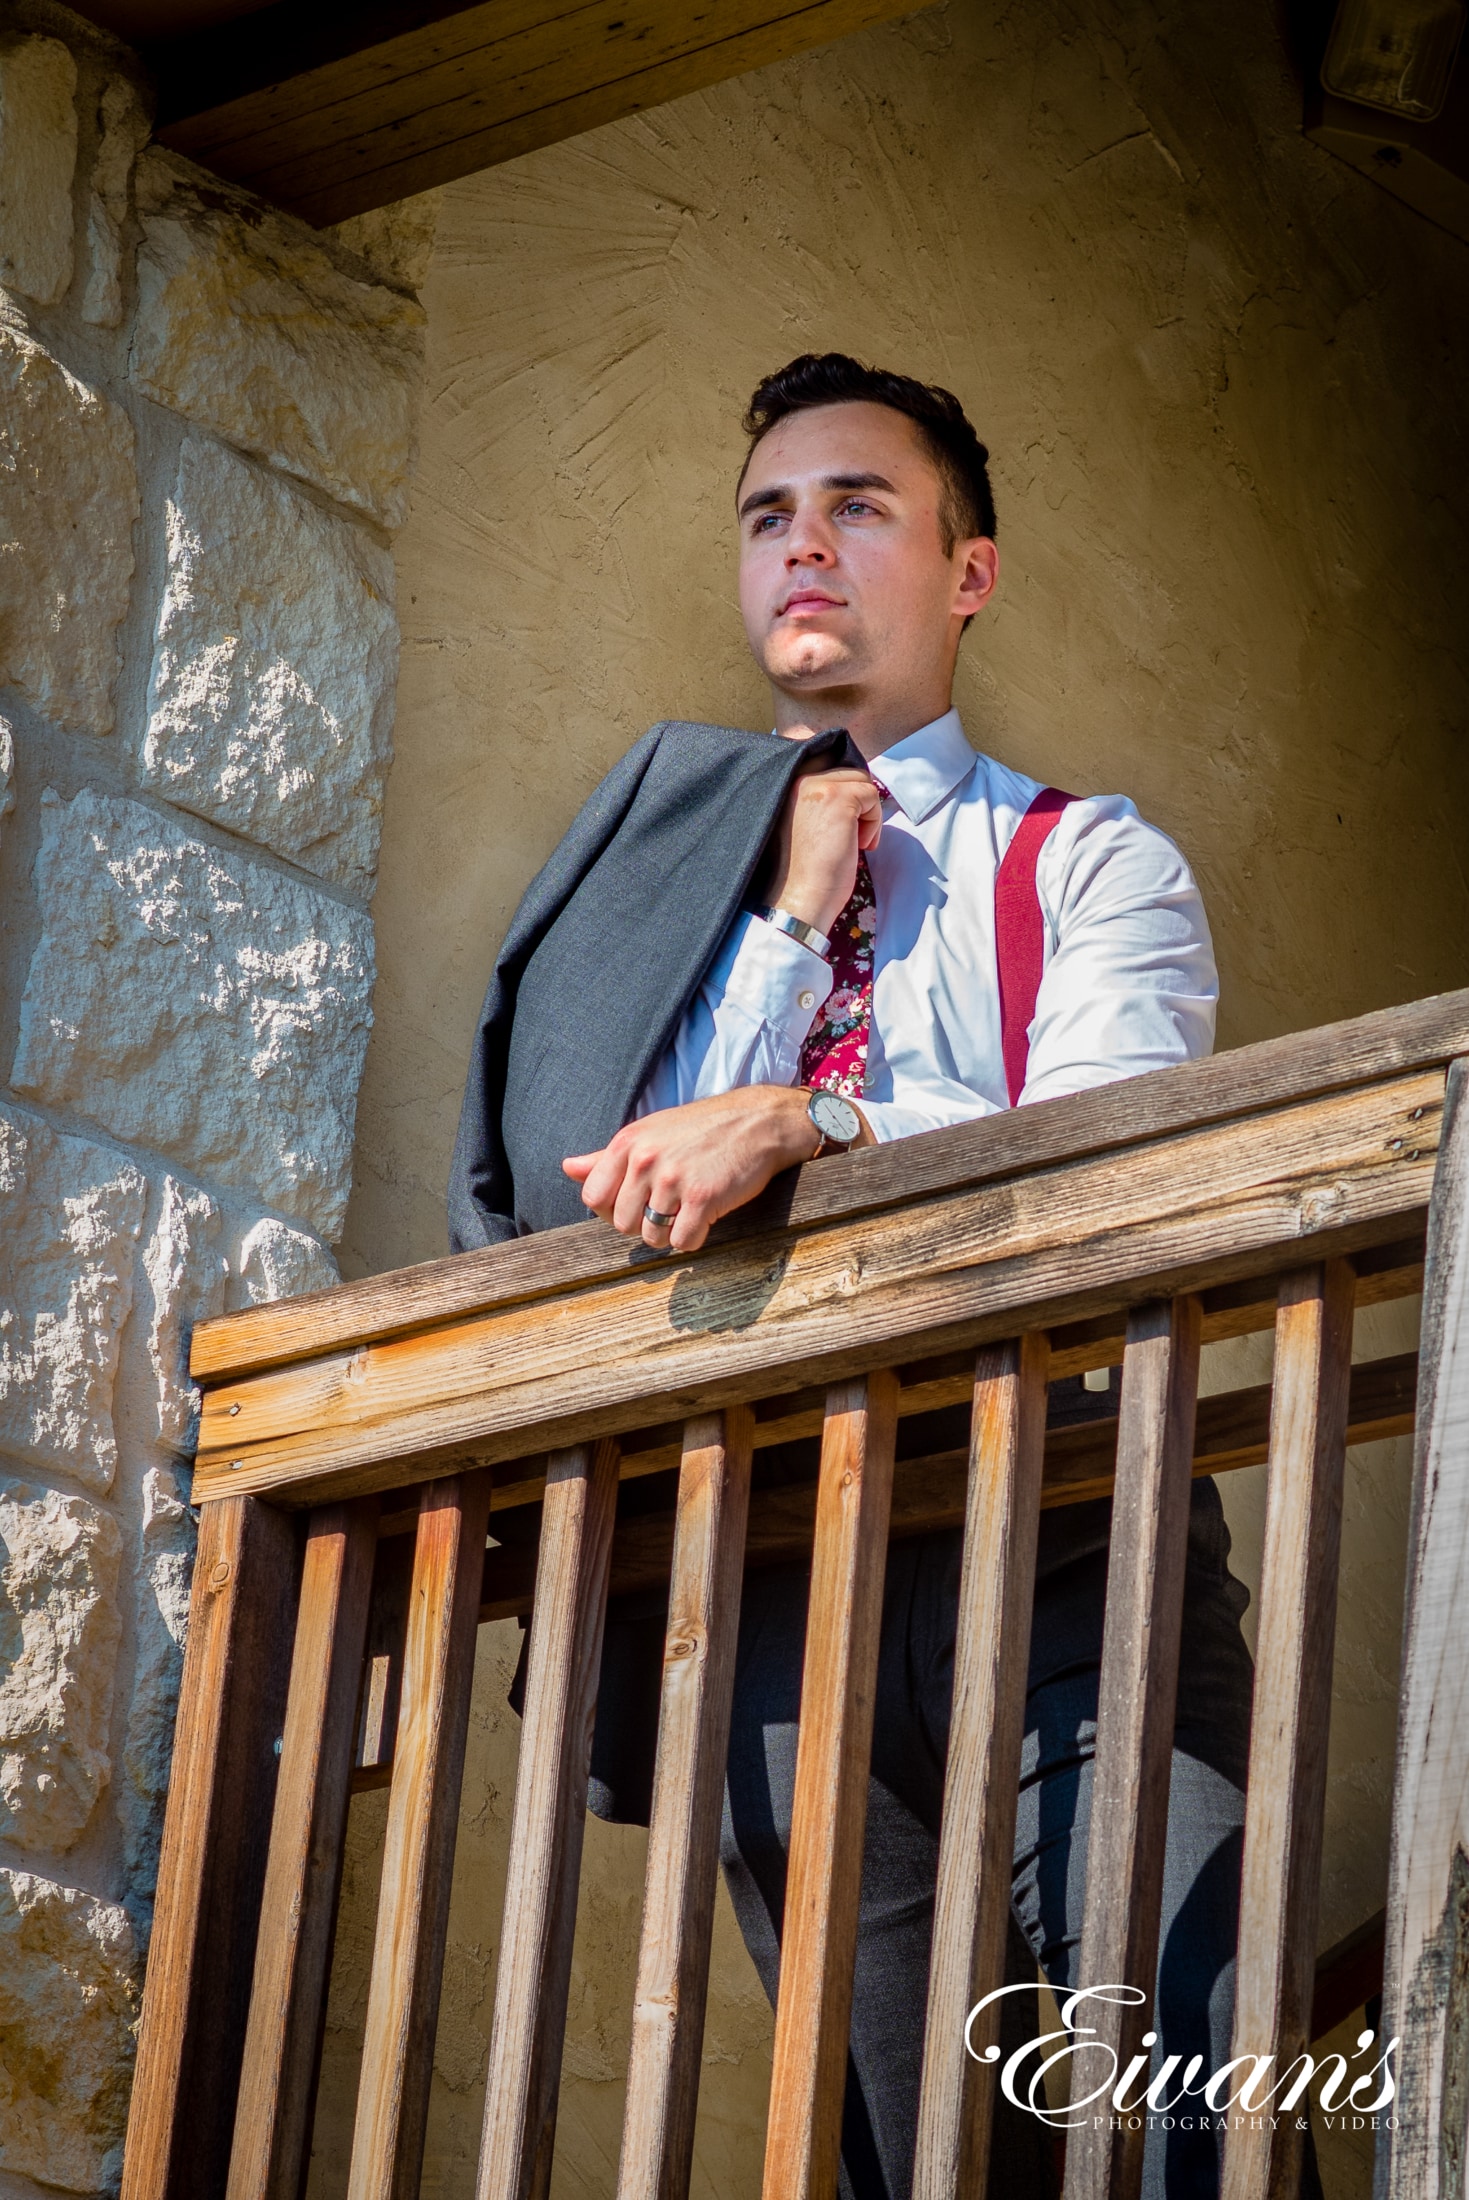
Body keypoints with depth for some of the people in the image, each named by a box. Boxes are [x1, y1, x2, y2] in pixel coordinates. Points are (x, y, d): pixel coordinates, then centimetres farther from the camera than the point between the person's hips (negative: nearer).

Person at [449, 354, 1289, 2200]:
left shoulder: (1094, 864, 12)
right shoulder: (674, 857, 20)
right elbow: (623, 1195, 9)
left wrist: (810, 1121, -17)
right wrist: (790, 925, 2)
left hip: (1059, 1563, -2)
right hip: (770, 1599, 3)